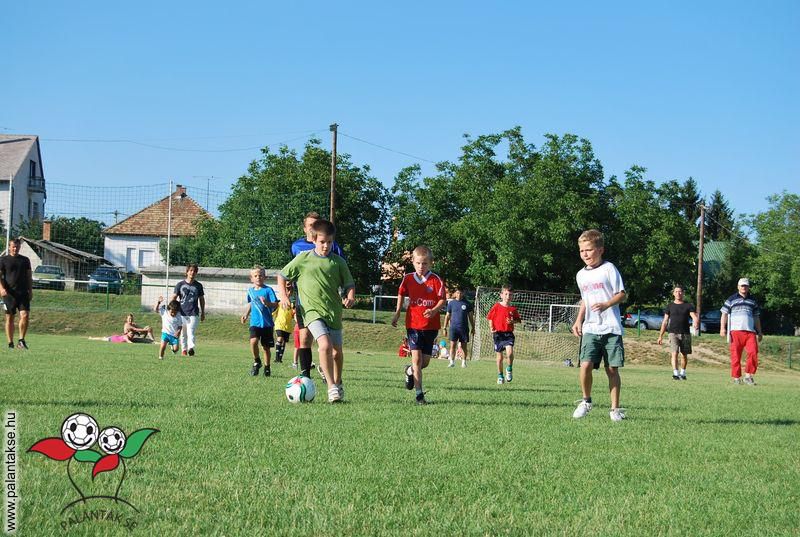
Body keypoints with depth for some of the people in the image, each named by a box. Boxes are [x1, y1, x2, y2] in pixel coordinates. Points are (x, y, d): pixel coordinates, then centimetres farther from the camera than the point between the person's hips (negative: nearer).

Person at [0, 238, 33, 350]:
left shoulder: (25, 260, 14)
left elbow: (29, 276, 18)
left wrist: (30, 290, 10)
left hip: (23, 293, 2)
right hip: (9, 293, -2)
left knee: (25, 315, -11)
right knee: (10, 318, 2)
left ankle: (21, 341, -2)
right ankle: (10, 343, 8)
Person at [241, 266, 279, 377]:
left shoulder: (268, 290, -4)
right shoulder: (250, 291, 10)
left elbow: (275, 304, -10)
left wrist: (267, 303, -28)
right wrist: (246, 314, 15)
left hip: (267, 323, -2)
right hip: (255, 322, 2)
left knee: (266, 347, 5)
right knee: (253, 341, -21)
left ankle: (267, 367, 21)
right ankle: (256, 361, 1)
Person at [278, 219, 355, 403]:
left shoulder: (338, 261, 5)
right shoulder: (303, 258, 2)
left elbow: (349, 284, 10)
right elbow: (282, 276, 11)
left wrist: (350, 297, -11)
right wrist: (283, 296, -3)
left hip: (334, 311, 3)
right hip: (312, 311, -3)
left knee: (337, 351, 10)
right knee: (325, 345, -23)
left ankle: (338, 383, 34)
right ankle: (331, 386, -16)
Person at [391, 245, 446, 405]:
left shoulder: (436, 280, -5)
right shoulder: (408, 279, 2)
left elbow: (442, 300, -6)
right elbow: (401, 295, 18)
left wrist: (434, 310, -23)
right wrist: (397, 313, 14)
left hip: (431, 326, 0)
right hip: (413, 324, 0)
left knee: (425, 361, 8)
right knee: (417, 358, -11)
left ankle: (410, 371, 42)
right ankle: (419, 394, -7)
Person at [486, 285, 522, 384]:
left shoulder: (513, 309, 2)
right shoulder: (496, 307, -1)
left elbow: (518, 319, 12)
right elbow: (490, 318, 7)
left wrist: (513, 321, -9)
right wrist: (492, 329, -4)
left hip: (509, 333, 0)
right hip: (498, 333, 0)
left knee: (509, 352, -24)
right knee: (499, 356, 7)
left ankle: (509, 369, 1)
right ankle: (500, 376, 22)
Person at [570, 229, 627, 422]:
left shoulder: (609, 269, -2)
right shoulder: (581, 275, 15)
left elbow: (621, 295, -5)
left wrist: (606, 304, -22)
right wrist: (578, 321, 15)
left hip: (611, 328, -3)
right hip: (590, 328, 4)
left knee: (612, 369, 0)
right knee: (585, 365, -12)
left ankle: (615, 408, 11)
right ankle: (586, 401, 9)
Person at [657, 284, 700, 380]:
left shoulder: (688, 306, 8)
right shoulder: (670, 306, 10)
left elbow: (695, 317, -4)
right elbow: (665, 321, 12)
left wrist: (696, 323, -29)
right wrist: (660, 336, 8)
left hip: (685, 333, 1)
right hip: (673, 333, -1)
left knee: (684, 355, 7)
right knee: (674, 353, -15)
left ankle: (682, 373, 24)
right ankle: (675, 373, -22)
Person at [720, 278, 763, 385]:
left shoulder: (752, 301, 21)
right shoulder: (731, 299, 10)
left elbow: (756, 317, 24)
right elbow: (724, 314, 6)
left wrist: (759, 332, 19)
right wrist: (722, 328, -7)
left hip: (750, 331, 2)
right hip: (736, 330, -2)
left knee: (753, 352, -15)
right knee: (735, 355, -4)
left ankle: (748, 375, -7)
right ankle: (736, 377, 4)